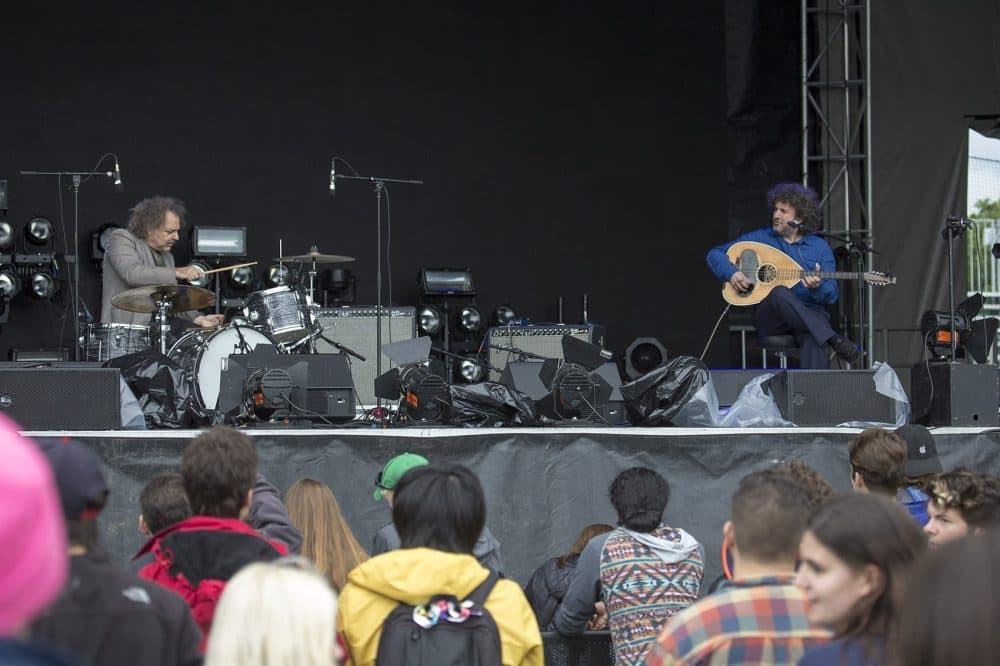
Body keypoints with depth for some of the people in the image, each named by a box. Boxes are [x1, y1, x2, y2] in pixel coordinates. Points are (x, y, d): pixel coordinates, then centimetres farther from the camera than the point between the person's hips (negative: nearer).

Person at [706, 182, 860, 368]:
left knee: (814, 341, -36)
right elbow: (715, 254, 11)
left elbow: (832, 294, 4)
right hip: (769, 317, 0)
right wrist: (731, 273, -9)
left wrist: (818, 287, -20)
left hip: (810, 313, 0)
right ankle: (833, 340, -42)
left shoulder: (819, 247, 11)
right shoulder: (759, 239, 11)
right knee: (780, 293, -36)